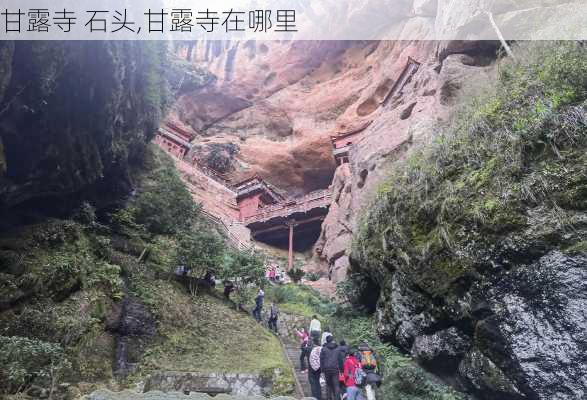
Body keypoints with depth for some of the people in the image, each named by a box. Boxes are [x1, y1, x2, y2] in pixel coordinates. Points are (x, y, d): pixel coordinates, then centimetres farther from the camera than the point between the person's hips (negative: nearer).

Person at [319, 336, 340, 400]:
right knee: (336, 386, 3)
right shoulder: (338, 349, 2)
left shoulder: (324, 349, 2)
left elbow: (321, 360, 1)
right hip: (336, 369, -1)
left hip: (327, 369, 1)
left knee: (328, 385, 13)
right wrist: (341, 369, 5)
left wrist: (322, 370, 5)